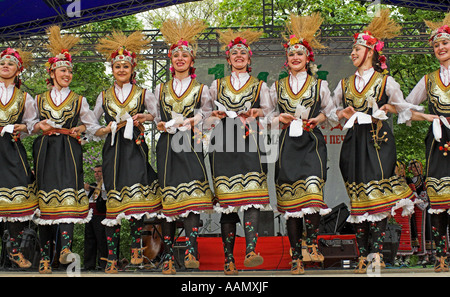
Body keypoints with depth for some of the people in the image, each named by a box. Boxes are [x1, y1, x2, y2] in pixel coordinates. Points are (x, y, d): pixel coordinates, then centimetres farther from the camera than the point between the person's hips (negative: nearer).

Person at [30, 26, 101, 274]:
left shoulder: (78, 101, 14)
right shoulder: (39, 100, 16)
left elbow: (93, 126, 16)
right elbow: (30, 127, 18)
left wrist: (80, 128, -3)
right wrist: (40, 127, -2)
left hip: (69, 151, -1)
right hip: (45, 151, 1)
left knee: (67, 195, -19)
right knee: (45, 197, -5)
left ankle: (65, 246, -33)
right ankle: (45, 255, -4)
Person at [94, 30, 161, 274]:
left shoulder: (143, 95, 11)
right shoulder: (104, 97, 16)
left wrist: (147, 117, -4)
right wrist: (106, 130, 1)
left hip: (136, 150, -1)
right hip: (113, 151, 1)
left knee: (137, 196, -17)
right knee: (113, 200, -4)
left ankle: (136, 246, -2)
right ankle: (111, 257, -2)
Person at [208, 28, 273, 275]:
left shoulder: (260, 86, 18)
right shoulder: (217, 85, 21)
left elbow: (269, 113, 15)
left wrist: (258, 113, -5)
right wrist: (215, 114, 4)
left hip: (250, 143, -1)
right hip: (223, 144, 1)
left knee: (252, 194, -20)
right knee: (226, 198, -5)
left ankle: (251, 250, -31)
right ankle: (228, 257, -5)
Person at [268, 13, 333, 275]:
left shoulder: (319, 85, 10)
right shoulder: (277, 87, 14)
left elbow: (330, 111, 16)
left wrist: (318, 119, -4)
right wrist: (280, 119, -3)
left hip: (312, 143, -2)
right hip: (288, 145, 2)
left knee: (312, 188, -25)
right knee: (290, 199, -2)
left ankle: (312, 244, -15)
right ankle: (296, 256, 3)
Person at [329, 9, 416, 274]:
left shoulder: (386, 81, 5)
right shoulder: (345, 84, 15)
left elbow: (403, 108, 13)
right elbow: (332, 109, 24)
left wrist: (386, 109, -5)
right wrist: (343, 114, 4)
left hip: (379, 142, -3)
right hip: (354, 142, 3)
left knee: (378, 196, -11)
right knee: (357, 198, -1)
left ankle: (376, 250, -11)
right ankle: (363, 254, 2)